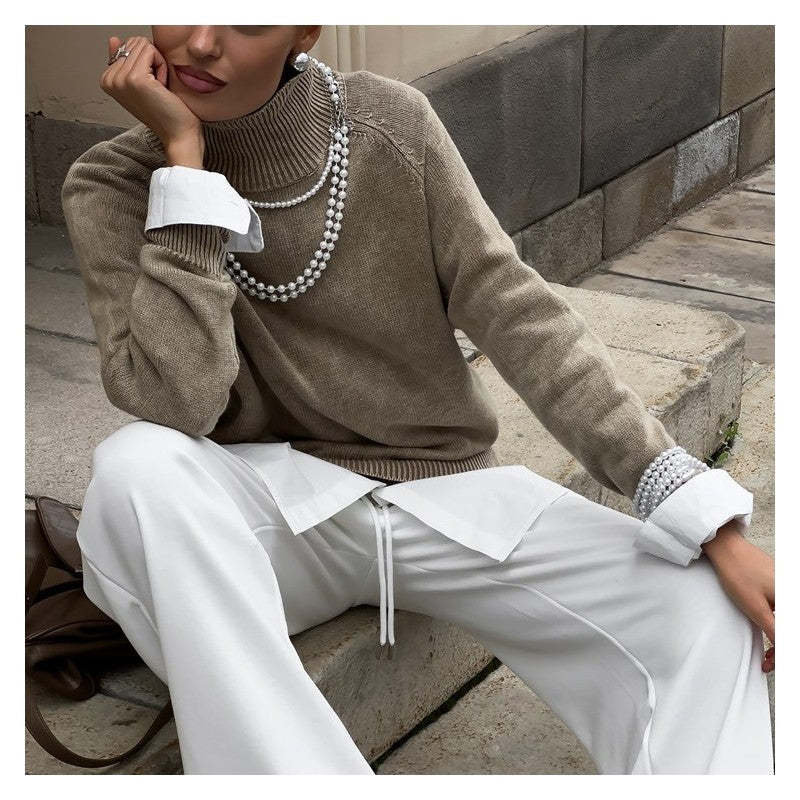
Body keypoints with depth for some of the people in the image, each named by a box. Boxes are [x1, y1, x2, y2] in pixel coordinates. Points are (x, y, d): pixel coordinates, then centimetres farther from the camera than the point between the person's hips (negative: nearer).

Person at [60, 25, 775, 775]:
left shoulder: (391, 123, -5)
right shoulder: (115, 186, -8)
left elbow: (515, 312, -10)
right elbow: (176, 404, -22)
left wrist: (710, 522, -17)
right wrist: (184, 157, -22)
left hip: (443, 492, 2)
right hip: (268, 512, -1)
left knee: (702, 611, -18)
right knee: (135, 465, -34)